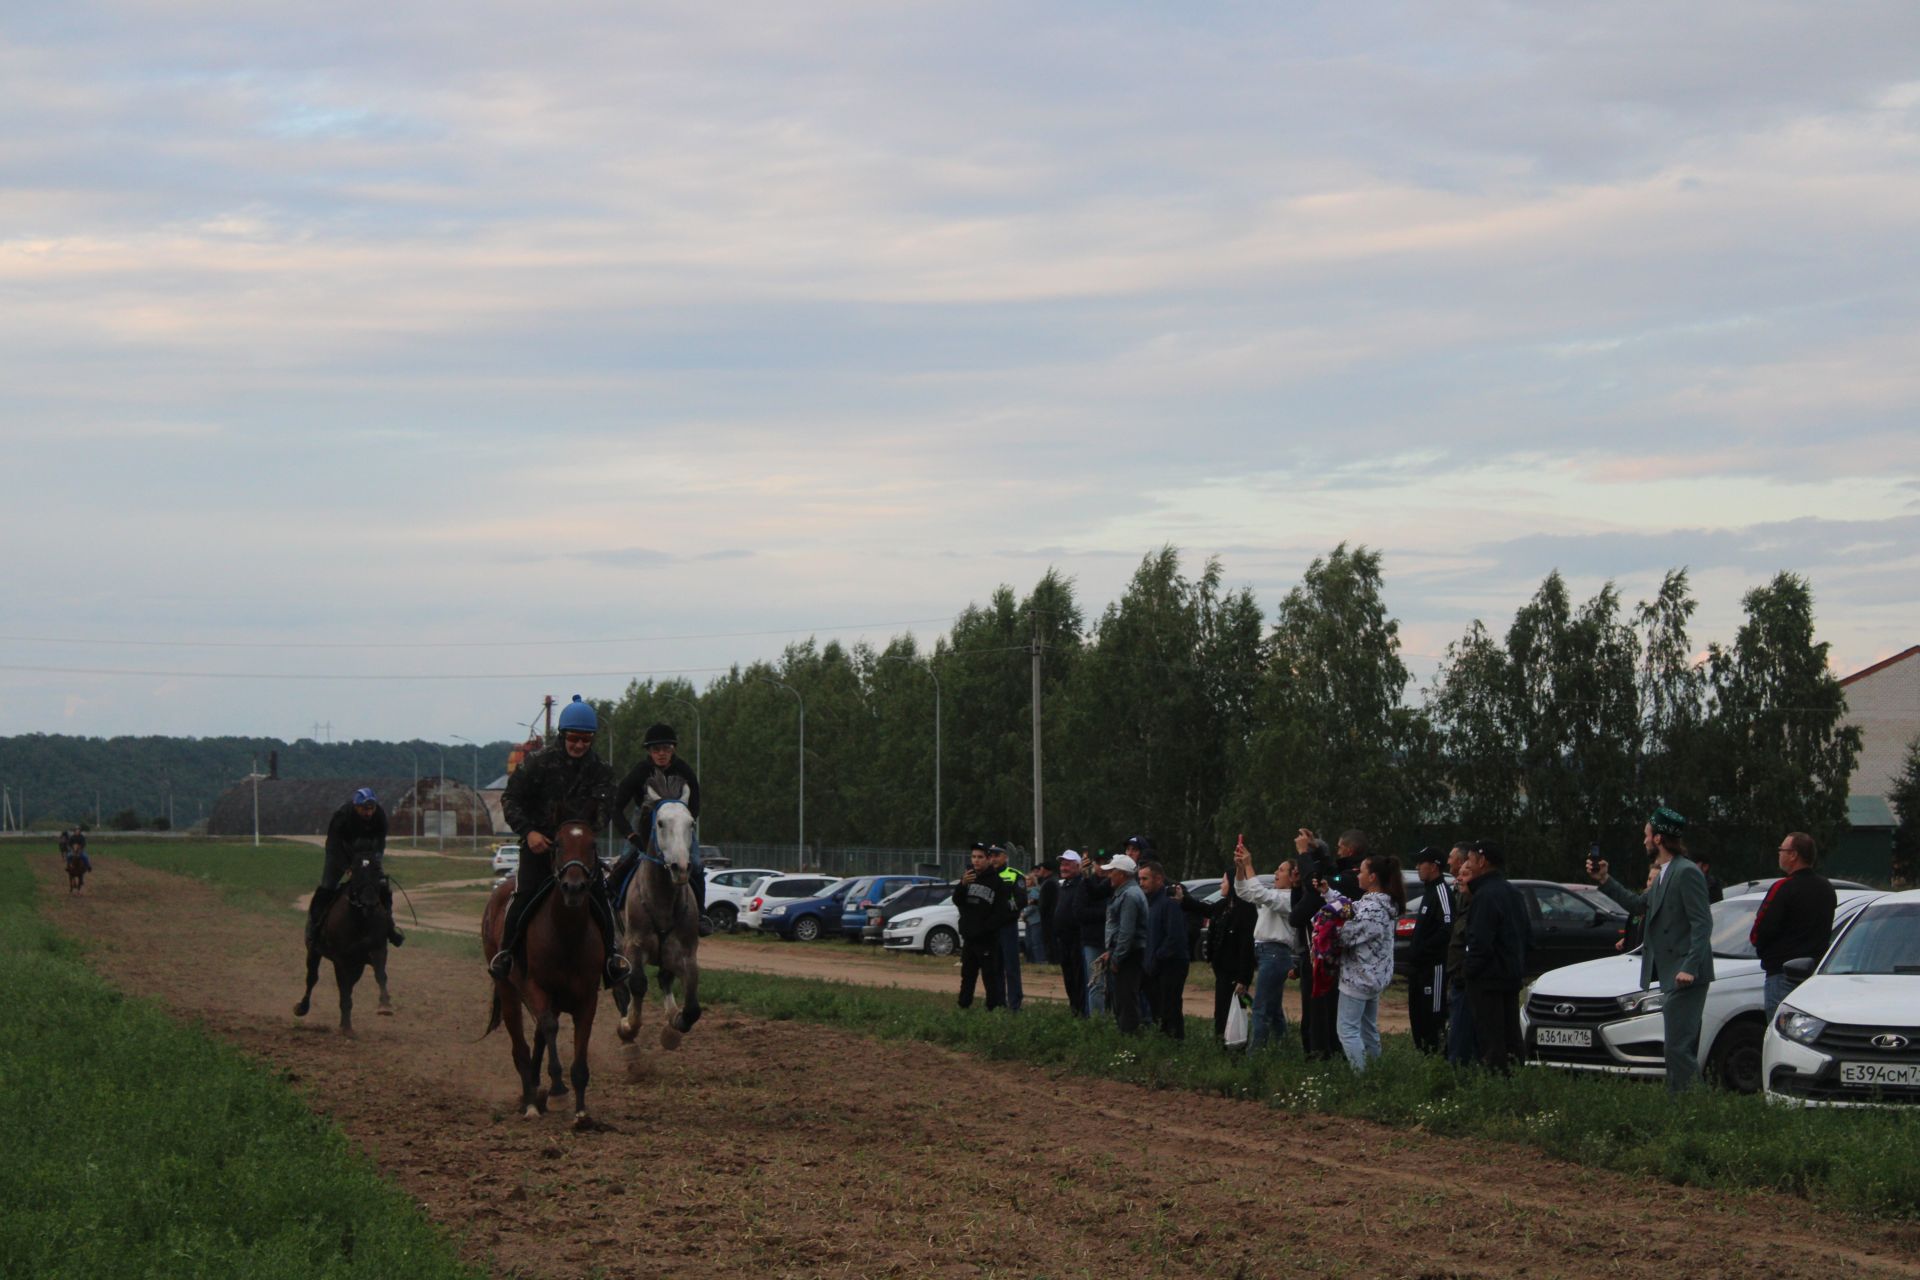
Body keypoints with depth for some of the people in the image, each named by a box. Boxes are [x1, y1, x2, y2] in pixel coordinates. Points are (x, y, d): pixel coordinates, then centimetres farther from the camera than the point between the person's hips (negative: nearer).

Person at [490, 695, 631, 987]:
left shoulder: (600, 771, 4)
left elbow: (605, 811, 0)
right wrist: (528, 831, -17)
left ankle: (610, 954, 3)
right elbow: (511, 799, -3)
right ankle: (505, 951, -2)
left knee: (599, 895, -11)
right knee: (525, 894, -18)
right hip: (538, 842, -2)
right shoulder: (540, 763, -4)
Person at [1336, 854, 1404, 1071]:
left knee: (1348, 1029, -6)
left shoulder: (1371, 908, -22)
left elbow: (1348, 936, -21)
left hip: (1357, 977, -10)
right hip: (1375, 977, 10)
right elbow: (1349, 908, 12)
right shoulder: (1386, 903, 9)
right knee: (1369, 1029, 18)